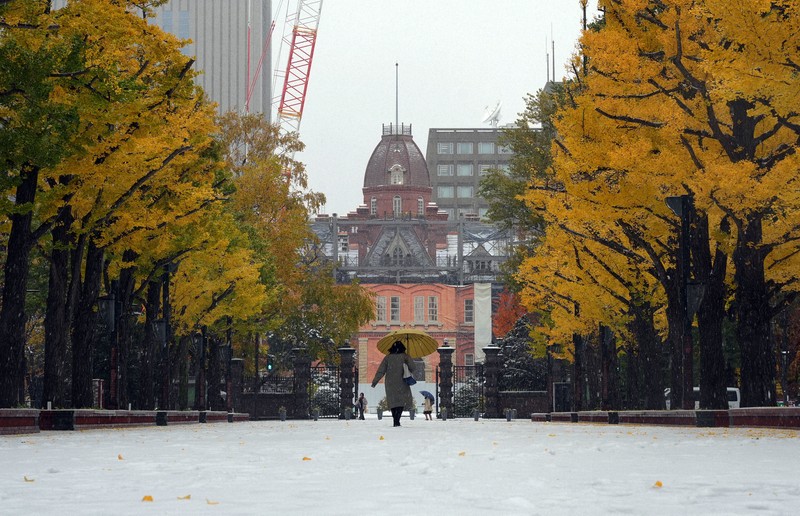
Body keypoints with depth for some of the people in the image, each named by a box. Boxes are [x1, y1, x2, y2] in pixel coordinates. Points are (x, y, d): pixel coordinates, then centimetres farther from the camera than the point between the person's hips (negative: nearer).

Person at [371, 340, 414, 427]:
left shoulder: (388, 357, 4)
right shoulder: (404, 357, -2)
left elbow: (380, 371, 1)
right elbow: (412, 368, -7)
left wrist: (375, 381, 6)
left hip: (390, 383, 2)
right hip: (401, 383, -2)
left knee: (393, 402, 12)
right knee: (402, 401, 0)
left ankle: (395, 421, 11)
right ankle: (397, 420, -17)